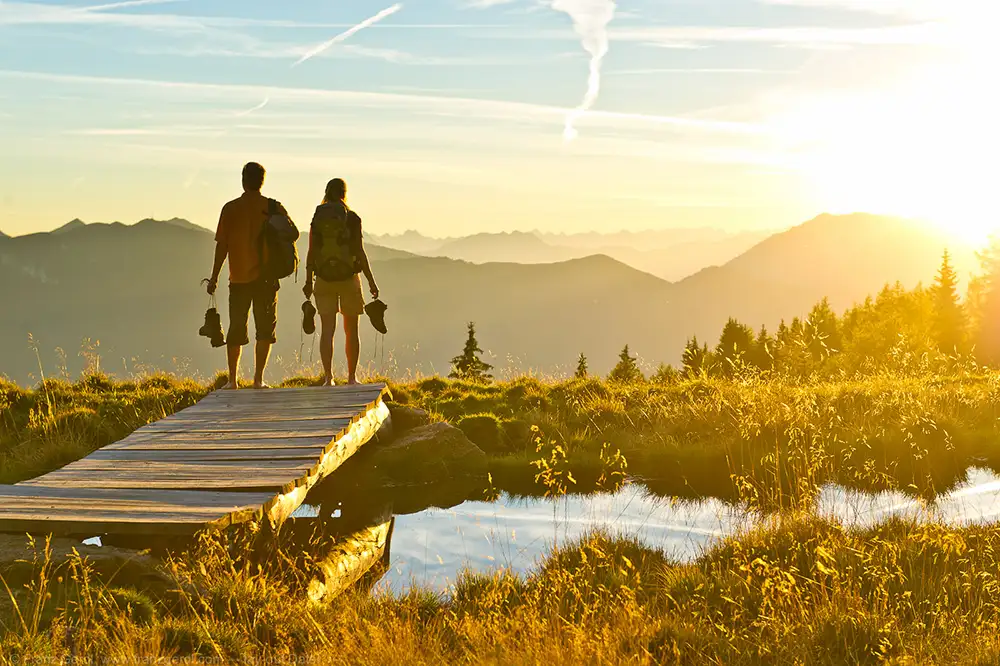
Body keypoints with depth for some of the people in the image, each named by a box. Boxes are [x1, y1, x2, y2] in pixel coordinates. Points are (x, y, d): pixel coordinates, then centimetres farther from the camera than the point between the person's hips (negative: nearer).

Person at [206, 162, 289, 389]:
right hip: (266, 277, -1)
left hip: (238, 278, 1)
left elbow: (222, 245, -2)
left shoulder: (230, 209, -2)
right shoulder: (274, 208, -2)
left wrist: (214, 277, 3)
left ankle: (233, 380, 9)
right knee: (265, 328, 6)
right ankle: (258, 379, -1)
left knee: (236, 330, 10)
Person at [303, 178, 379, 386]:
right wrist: (371, 281, -2)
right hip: (349, 278, -2)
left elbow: (311, 253, 1)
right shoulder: (352, 218, -7)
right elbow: (360, 252, -8)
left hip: (324, 279, 2)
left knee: (327, 330, 1)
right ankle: (352, 377, 15)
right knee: (351, 331, 10)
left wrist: (308, 281, 11)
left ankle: (328, 377, -9)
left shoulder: (317, 219, 0)